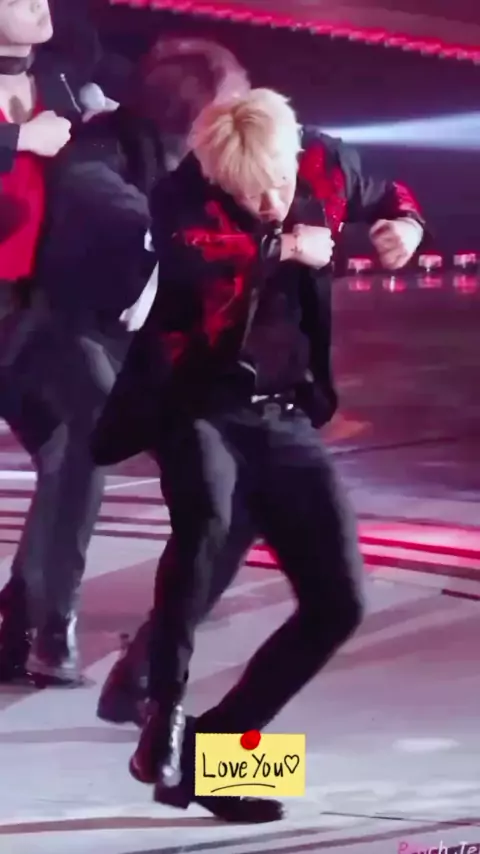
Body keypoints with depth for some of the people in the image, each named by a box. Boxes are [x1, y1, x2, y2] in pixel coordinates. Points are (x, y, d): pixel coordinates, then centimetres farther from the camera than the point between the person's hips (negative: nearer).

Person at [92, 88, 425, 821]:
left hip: (288, 417, 5)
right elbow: (186, 259, -37)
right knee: (208, 521, -37)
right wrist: (282, 246, -30)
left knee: (339, 602, -1)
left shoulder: (324, 165, -3)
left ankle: (216, 745, 10)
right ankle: (166, 710, -22)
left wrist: (404, 222, -4)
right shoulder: (182, 195, -16)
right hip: (202, 406, -5)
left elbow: (388, 196, 17)